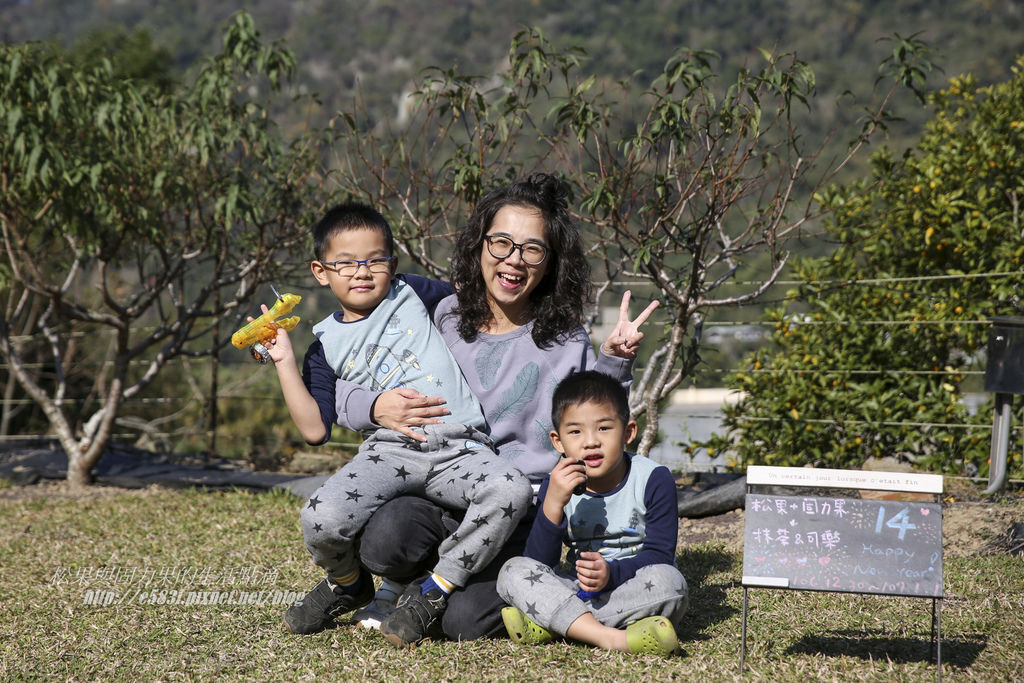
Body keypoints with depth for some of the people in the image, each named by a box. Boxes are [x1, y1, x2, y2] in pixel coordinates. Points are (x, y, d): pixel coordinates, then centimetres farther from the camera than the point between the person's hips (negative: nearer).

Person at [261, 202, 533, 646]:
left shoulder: (410, 294, 14)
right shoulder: (327, 347, 13)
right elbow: (315, 430, 5)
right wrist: (284, 362, 3)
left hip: (459, 450, 0)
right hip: (389, 451, 0)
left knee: (512, 492, -32)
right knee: (322, 518, -28)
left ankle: (434, 595, -13)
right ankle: (347, 585, 10)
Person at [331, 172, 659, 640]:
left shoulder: (566, 339, 7)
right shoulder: (438, 317, 6)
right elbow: (336, 393, 10)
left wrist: (614, 362, -5)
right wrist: (375, 407, -12)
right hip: (438, 492, 1)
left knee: (467, 621, -24)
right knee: (387, 536, -33)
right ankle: (415, 584, 5)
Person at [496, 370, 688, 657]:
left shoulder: (653, 479, -7)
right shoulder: (558, 487, -2)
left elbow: (659, 555, -11)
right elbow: (539, 562, -11)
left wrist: (611, 572, -29)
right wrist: (553, 504, -27)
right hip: (579, 589, 2)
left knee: (668, 581, -34)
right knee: (512, 571, -19)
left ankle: (549, 625, -30)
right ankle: (610, 637, -37)